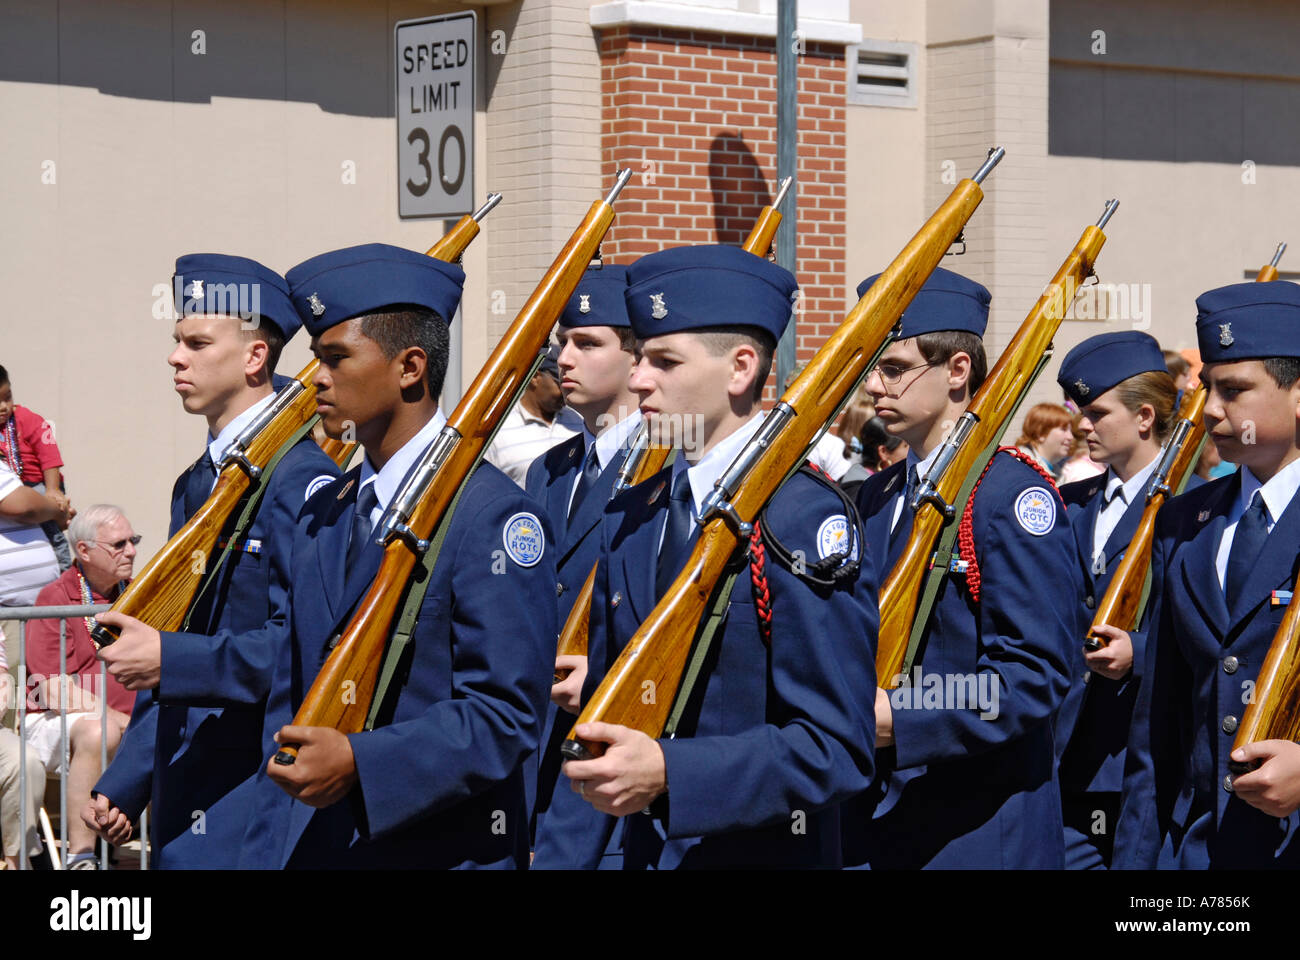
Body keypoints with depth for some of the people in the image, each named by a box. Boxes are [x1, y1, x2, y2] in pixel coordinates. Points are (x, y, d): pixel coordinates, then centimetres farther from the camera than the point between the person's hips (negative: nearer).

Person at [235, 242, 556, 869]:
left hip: (444, 852, -6)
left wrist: (359, 763, -24)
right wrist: (263, 858, 8)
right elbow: (289, 704, 14)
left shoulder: (493, 514, -10)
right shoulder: (319, 517, 13)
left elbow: (506, 714, -15)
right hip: (312, 847, 6)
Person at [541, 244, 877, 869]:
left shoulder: (806, 518, -15)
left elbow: (836, 747, -20)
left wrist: (669, 774, -29)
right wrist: (558, 858, 3)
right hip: (644, 852, 6)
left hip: (762, 852, -6)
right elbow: (599, 726, 12)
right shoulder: (629, 518, 7)